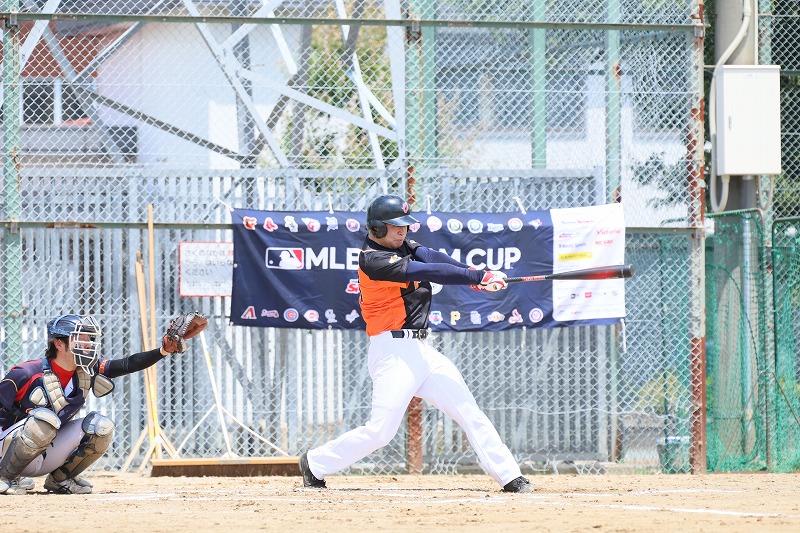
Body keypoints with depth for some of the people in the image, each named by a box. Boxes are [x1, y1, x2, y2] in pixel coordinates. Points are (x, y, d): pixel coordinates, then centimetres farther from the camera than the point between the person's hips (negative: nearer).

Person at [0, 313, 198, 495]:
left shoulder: (87, 371, -3)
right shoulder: (28, 374, -20)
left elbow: (127, 365, -10)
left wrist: (164, 350, -24)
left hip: (47, 459, 6)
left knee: (100, 426, -10)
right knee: (45, 419, -36)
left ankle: (59, 479, 5)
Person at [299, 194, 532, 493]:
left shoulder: (403, 246, 13)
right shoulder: (373, 259, -14)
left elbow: (431, 257, -4)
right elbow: (424, 271, -22)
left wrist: (475, 275, -22)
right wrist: (476, 277, -25)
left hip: (421, 350, 9)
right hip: (393, 352, -9)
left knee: (469, 412, 3)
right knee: (381, 430, -12)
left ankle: (509, 477, 5)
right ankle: (315, 464, 7)